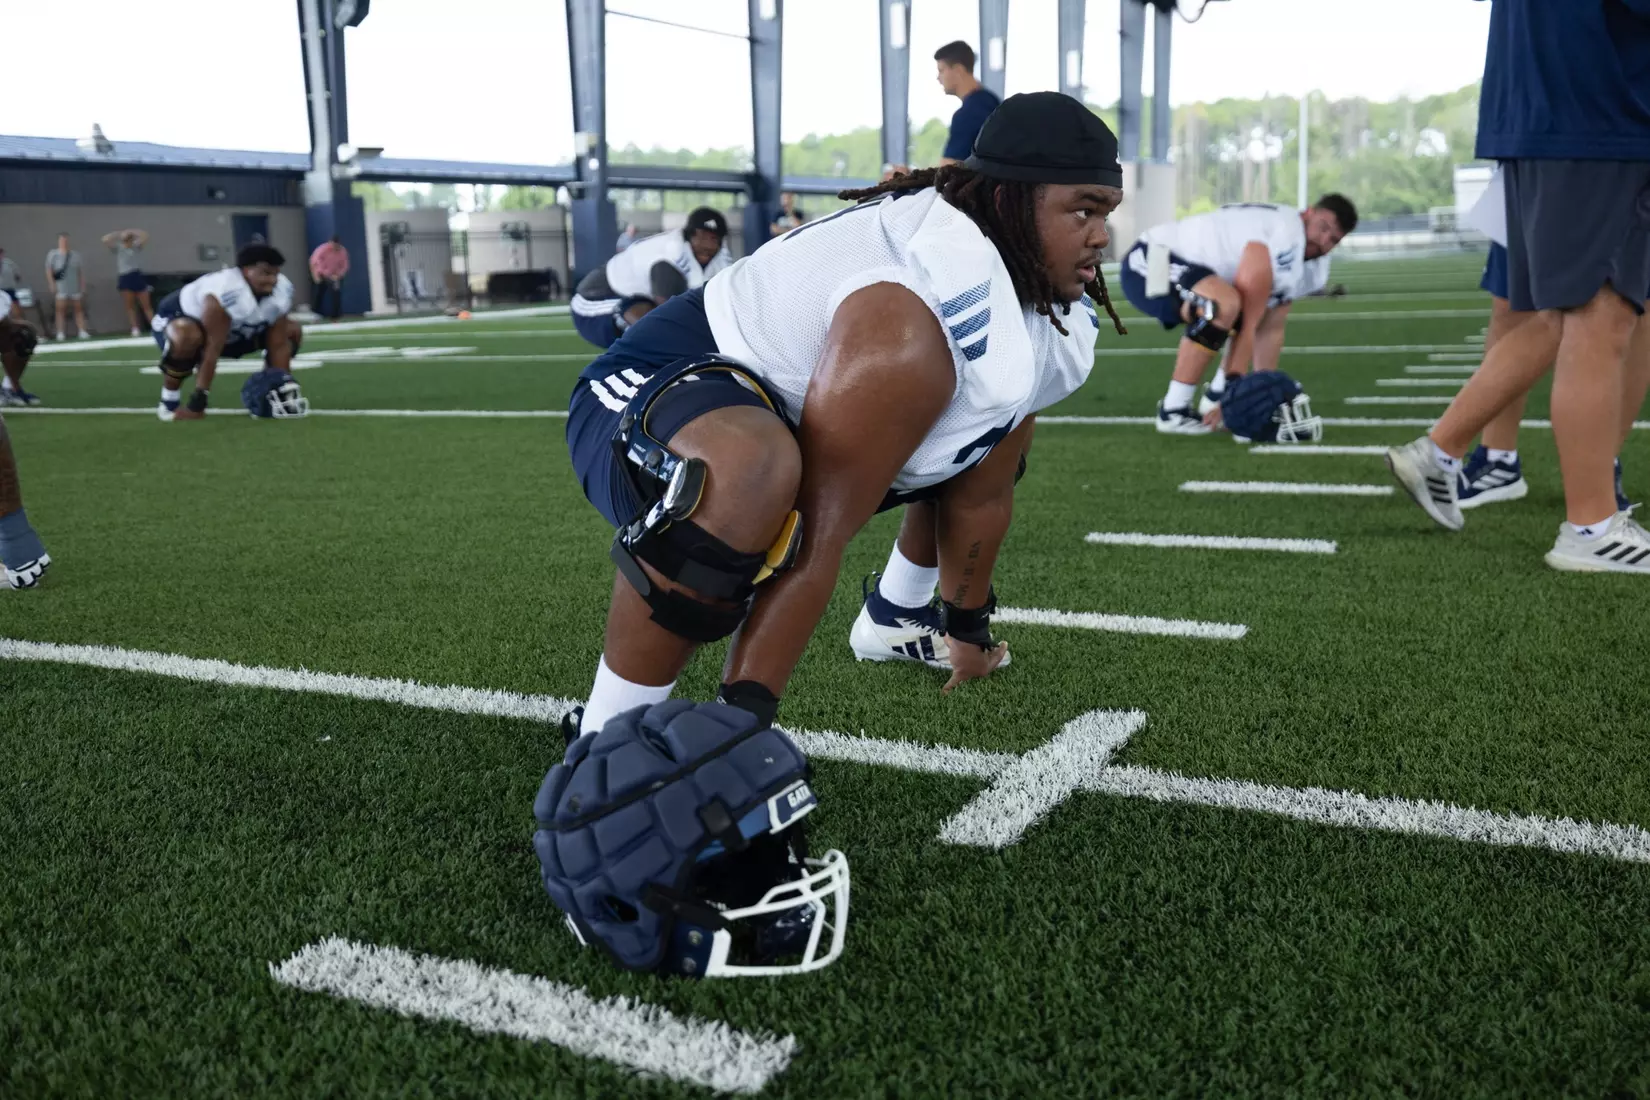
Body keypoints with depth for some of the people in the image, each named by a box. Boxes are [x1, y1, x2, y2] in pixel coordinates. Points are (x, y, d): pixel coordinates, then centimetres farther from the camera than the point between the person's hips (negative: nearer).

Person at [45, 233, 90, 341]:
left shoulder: (75, 254, 9)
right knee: (61, 309, -2)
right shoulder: (53, 254, 1)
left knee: (79, 308, 3)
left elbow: (81, 271, 10)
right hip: (61, 287, -3)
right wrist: (52, 284, -10)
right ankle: (61, 333, 0)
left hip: (75, 287, 3)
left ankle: (83, 332, 5)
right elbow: (49, 271, -2)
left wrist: (83, 285, 5)